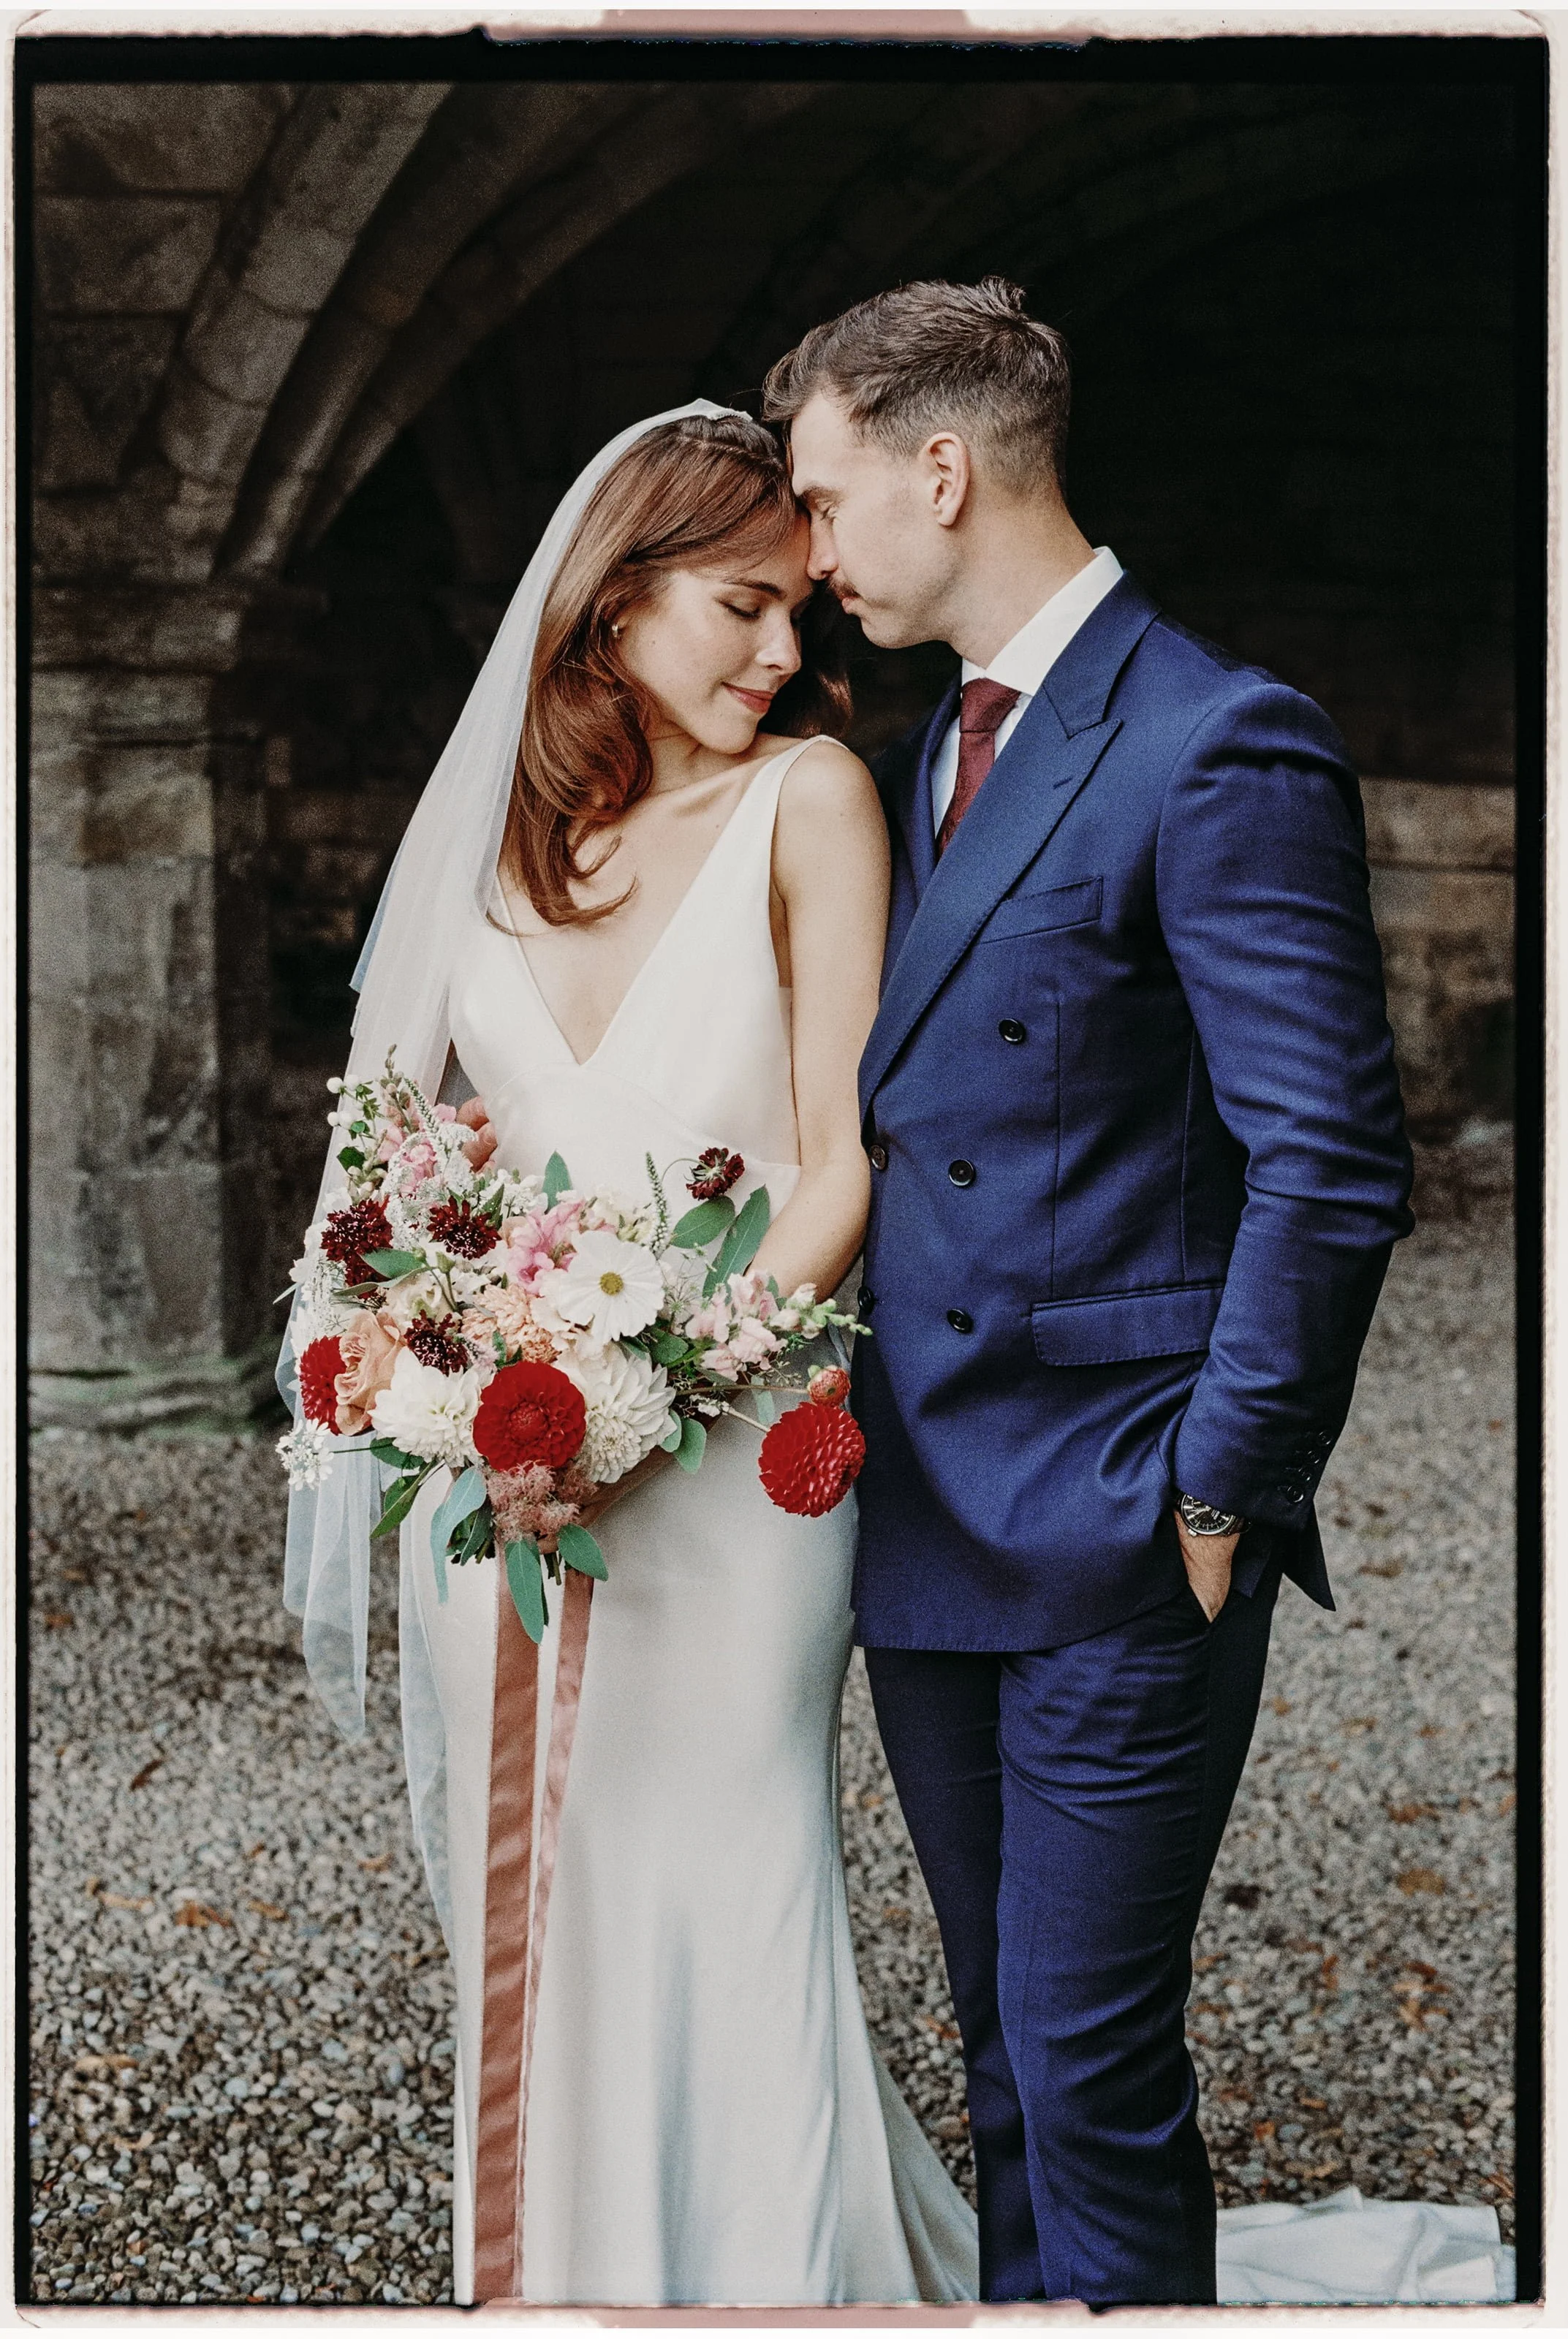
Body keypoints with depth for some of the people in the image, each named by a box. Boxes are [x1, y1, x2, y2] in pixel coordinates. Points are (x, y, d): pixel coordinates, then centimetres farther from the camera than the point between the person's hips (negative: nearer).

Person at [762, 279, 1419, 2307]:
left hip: (1116, 1550, -8)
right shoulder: (925, 761, 14)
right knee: (1008, 2059, 18)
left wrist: (1218, 1494, -14)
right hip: (930, 1533, 8)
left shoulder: (1220, 748, -13)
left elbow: (1334, 1168, -16)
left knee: (1094, 2070, 0)